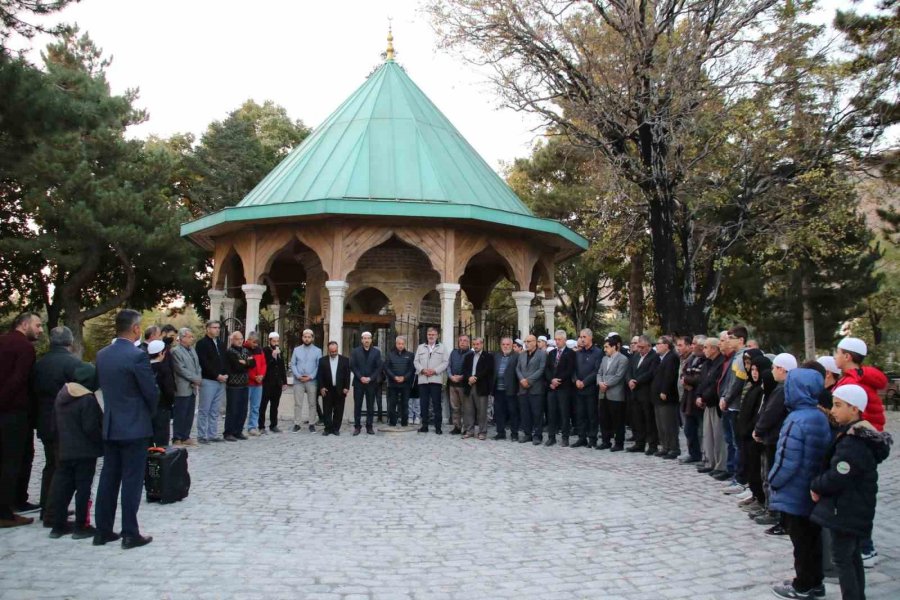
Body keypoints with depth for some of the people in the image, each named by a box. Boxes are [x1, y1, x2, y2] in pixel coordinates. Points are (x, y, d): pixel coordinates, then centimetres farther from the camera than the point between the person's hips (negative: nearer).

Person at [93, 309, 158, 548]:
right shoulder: (137, 355, -17)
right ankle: (130, 534, 5)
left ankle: (103, 531, 20)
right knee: (131, 480, 0)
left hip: (109, 425, 7)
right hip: (134, 426, -7)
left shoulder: (102, 355, 5)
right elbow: (152, 391, -13)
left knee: (108, 477, 13)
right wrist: (150, 413, 6)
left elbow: (102, 385, 12)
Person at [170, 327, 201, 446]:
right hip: (182, 389, -8)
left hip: (193, 388, 8)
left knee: (189, 415, 10)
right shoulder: (176, 351, -9)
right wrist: (195, 379, -13)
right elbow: (181, 369, -15)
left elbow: (197, 366, 16)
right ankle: (177, 439, 6)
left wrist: (198, 380, 1)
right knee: (180, 415, -2)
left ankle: (185, 437, 18)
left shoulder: (192, 349, 16)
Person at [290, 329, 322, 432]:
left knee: (312, 404, 3)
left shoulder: (317, 350, 4)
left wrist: (311, 377, -11)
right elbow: (293, 364, 4)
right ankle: (297, 424, 7)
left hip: (312, 381, -1)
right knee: (298, 403, 2)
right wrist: (298, 376, -10)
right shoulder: (296, 350, 9)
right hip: (298, 381, 1)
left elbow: (319, 366, -1)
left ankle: (312, 424, 9)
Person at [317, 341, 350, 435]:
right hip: (327, 390, 0)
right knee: (327, 411, 2)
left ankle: (336, 428, 12)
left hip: (340, 390, 0)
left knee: (338, 411, 4)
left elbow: (347, 375, 1)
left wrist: (346, 388, -5)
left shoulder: (345, 360, 2)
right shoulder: (322, 360, 3)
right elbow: (319, 375, 3)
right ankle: (328, 428, 10)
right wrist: (321, 387, -5)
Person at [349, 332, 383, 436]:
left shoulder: (376, 352, 6)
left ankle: (369, 427, 8)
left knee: (370, 406, 3)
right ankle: (357, 426, 7)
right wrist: (361, 377, -12)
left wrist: (370, 378, -10)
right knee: (357, 406, 1)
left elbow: (379, 367, 1)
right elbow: (352, 366, -1)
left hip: (371, 383, 0)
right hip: (358, 382, 0)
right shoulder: (355, 351, 5)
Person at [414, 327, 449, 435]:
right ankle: (424, 425, 12)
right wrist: (422, 370, -9)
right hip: (423, 379, 3)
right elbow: (416, 361, 9)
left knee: (437, 404, -3)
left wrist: (435, 370, -13)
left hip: (436, 379, -3)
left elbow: (445, 362, -2)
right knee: (423, 403, 4)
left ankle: (438, 426, 2)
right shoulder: (420, 347, 16)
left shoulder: (442, 347, 7)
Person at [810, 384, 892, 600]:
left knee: (842, 558, -1)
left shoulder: (853, 442, -25)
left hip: (846, 511, -10)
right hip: (857, 510, 10)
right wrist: (820, 485, 4)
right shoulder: (859, 435, 8)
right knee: (853, 556, 19)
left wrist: (815, 486, -7)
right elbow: (835, 469, 15)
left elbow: (836, 478, -24)